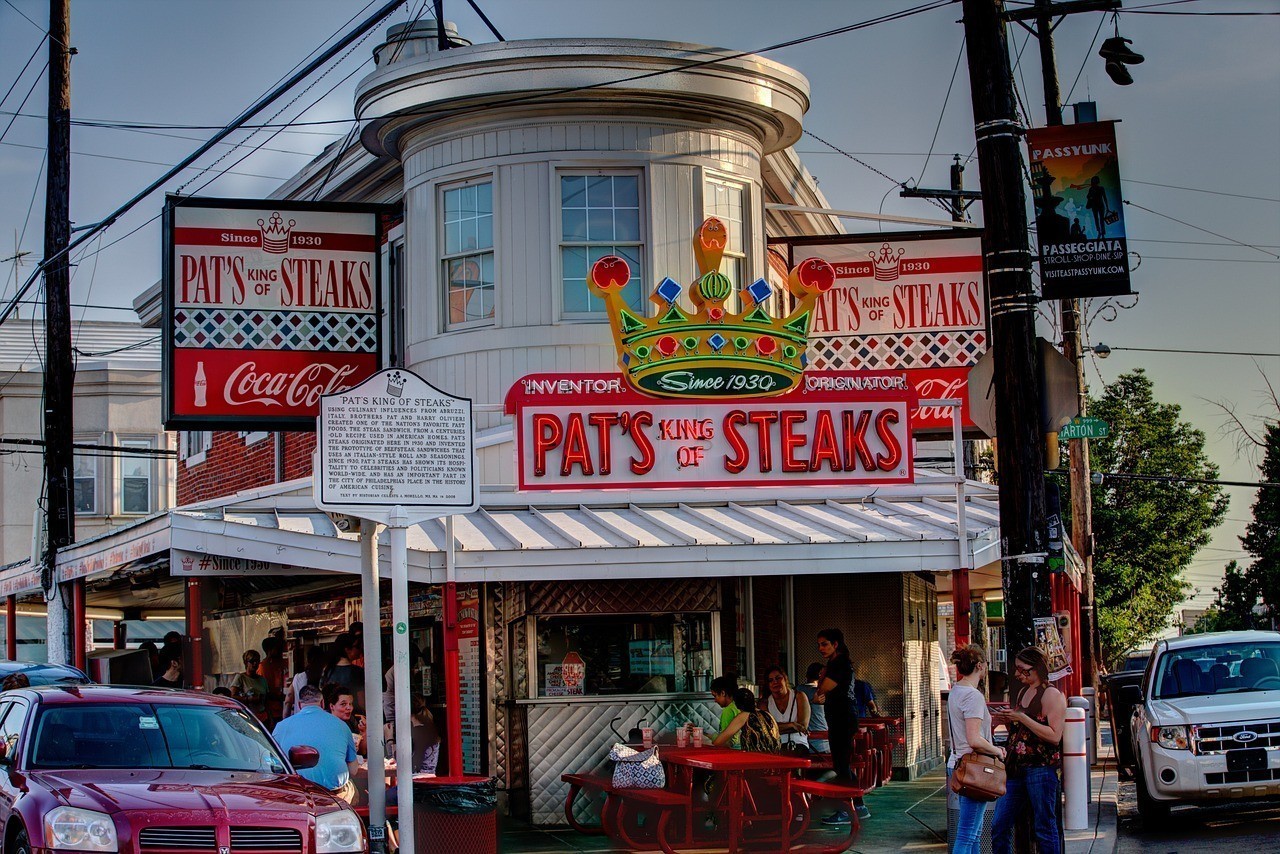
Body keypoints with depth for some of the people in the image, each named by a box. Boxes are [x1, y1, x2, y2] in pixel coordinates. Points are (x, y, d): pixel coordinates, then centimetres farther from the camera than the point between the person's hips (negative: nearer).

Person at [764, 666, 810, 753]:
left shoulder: (799, 697, 8)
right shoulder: (766, 703, 10)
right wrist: (791, 725, -12)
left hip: (798, 745, 0)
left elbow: (803, 726, -4)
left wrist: (780, 728, -7)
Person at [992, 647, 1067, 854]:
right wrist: (1006, 721, 8)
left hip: (1040, 767, -8)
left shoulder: (1051, 694, -7)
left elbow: (1054, 736, -16)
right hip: (1016, 767, 8)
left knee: (1045, 827, -2)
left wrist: (1022, 718, -18)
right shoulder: (1022, 692, 18)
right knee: (999, 826, 4)